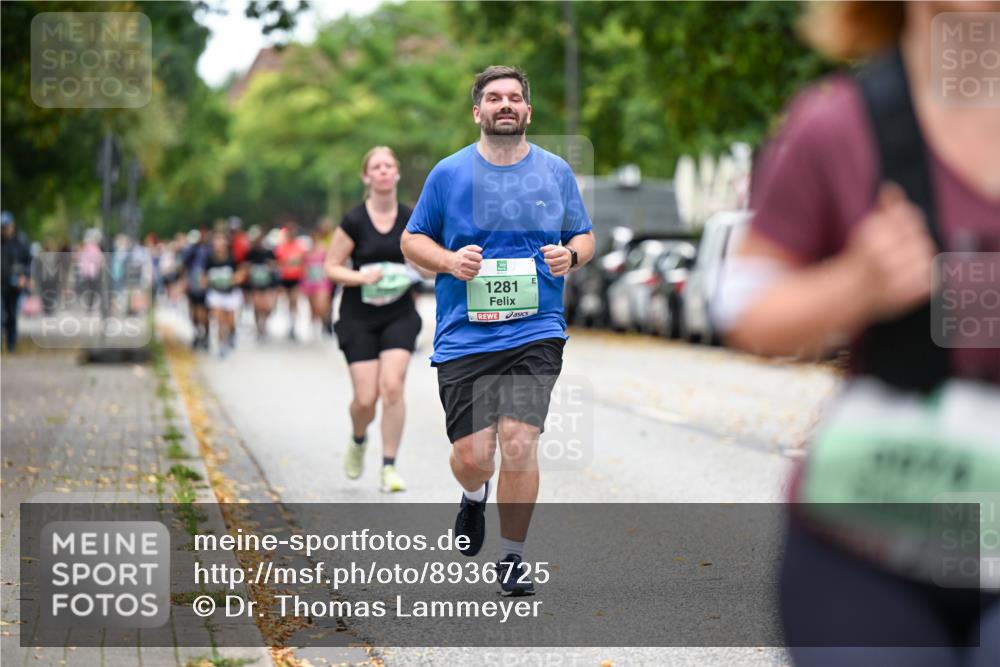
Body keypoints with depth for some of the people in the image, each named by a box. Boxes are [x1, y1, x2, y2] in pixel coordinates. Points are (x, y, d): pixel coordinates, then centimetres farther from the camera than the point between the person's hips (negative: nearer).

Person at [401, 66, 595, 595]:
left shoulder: (556, 172, 8)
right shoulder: (448, 173, 3)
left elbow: (584, 237, 17)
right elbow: (412, 240, 9)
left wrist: (570, 256, -6)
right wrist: (450, 261, -11)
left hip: (536, 333, 0)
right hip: (464, 335, 0)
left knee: (519, 443, -12)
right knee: (471, 455, -5)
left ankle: (512, 558, 6)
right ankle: (475, 495, 34)